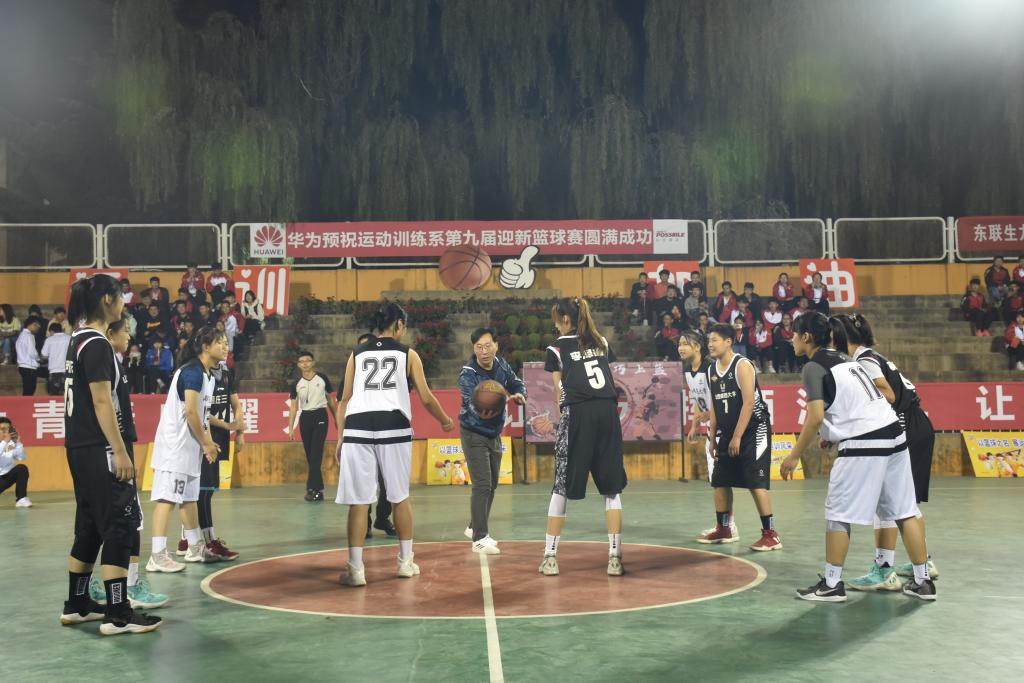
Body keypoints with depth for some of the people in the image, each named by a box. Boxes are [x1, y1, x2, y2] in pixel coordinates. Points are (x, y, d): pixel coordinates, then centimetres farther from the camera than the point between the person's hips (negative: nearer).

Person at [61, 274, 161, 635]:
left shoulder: (80, 339, 13)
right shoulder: (97, 344, -15)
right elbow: (102, 402, -20)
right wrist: (120, 451, -20)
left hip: (80, 446, 10)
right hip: (97, 447, -10)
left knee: (90, 524, 16)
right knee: (120, 524, -8)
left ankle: (77, 605, 25)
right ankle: (118, 614, -6)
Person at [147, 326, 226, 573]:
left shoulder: (208, 374, 14)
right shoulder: (192, 371, -16)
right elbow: (190, 411, -21)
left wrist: (207, 442, 10)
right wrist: (206, 443, -14)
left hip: (189, 445, 10)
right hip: (175, 444, -10)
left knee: (189, 496, 18)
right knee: (167, 496, -11)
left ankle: (195, 548, 28)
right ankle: (158, 555, -11)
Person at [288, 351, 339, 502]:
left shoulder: (322, 378, 0)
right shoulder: (296, 384, 4)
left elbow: (330, 399, 10)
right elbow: (293, 406, 5)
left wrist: (336, 420, 11)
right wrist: (290, 428, 0)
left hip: (320, 417, -3)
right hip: (305, 418, 3)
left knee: (316, 454, -12)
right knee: (309, 456, 5)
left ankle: (312, 489, -12)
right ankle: (318, 489, 13)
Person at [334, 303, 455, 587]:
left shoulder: (357, 354, 18)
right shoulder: (408, 354, 13)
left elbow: (345, 399, 13)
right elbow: (426, 398, 11)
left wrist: (340, 438, 18)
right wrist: (446, 421, 27)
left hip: (357, 429, 1)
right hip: (394, 429, -1)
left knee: (359, 501, 4)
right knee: (400, 497, 15)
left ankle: (355, 568, 2)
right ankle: (406, 562, 24)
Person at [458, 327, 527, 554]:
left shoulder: (501, 365, -6)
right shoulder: (468, 374, -23)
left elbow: (517, 384, 4)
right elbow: (471, 402, -36)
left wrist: (519, 394, -20)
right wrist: (480, 412, -59)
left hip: (494, 433, 7)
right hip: (474, 434, -7)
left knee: (492, 484, 15)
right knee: (482, 485, -13)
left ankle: (475, 527, 32)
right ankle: (479, 538, -6)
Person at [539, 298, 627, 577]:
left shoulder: (557, 348, 5)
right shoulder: (602, 341, 17)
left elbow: (560, 391, 4)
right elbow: (609, 378, 14)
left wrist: (562, 420, 11)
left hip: (578, 413, -3)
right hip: (608, 411, 3)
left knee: (561, 487, 6)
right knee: (612, 488, 7)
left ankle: (550, 556, 10)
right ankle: (615, 557, 4)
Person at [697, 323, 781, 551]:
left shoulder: (742, 365, -15)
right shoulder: (711, 370, 8)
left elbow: (749, 402, -20)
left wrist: (737, 437, -21)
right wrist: (713, 437, 12)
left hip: (753, 430, -8)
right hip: (726, 433, 8)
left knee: (756, 484, -9)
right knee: (719, 482, 10)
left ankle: (770, 535, -2)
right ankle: (722, 529, 23)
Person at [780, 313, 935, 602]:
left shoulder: (814, 367, -7)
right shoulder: (845, 359, 18)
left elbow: (816, 417, -15)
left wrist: (794, 456, -8)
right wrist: (836, 434, 24)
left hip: (864, 444, -8)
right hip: (893, 432, 8)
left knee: (838, 513, 2)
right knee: (905, 510, 12)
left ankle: (832, 585, 7)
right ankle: (922, 581, 18)